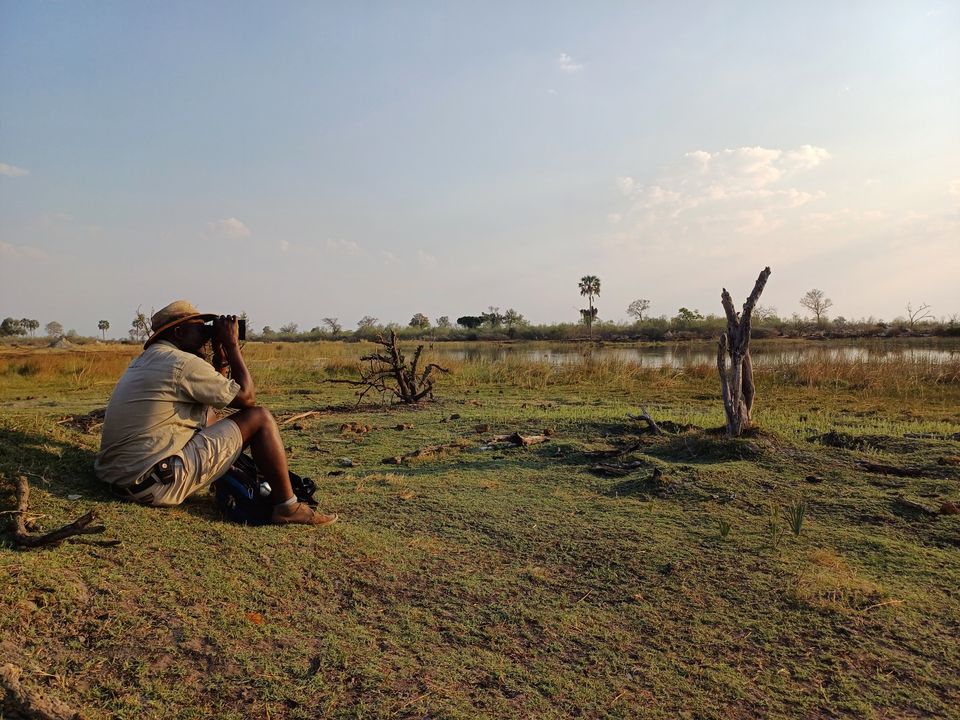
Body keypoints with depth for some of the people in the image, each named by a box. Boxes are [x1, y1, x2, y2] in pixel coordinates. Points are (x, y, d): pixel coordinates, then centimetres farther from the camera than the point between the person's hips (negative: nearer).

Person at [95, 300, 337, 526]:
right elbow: (247, 397, -6)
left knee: (207, 414, 27)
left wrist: (220, 358, 13)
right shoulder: (182, 362, -13)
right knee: (259, 418, -3)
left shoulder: (146, 359, 15)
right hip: (157, 483, -10)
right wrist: (232, 344, 1)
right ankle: (287, 506, 1)